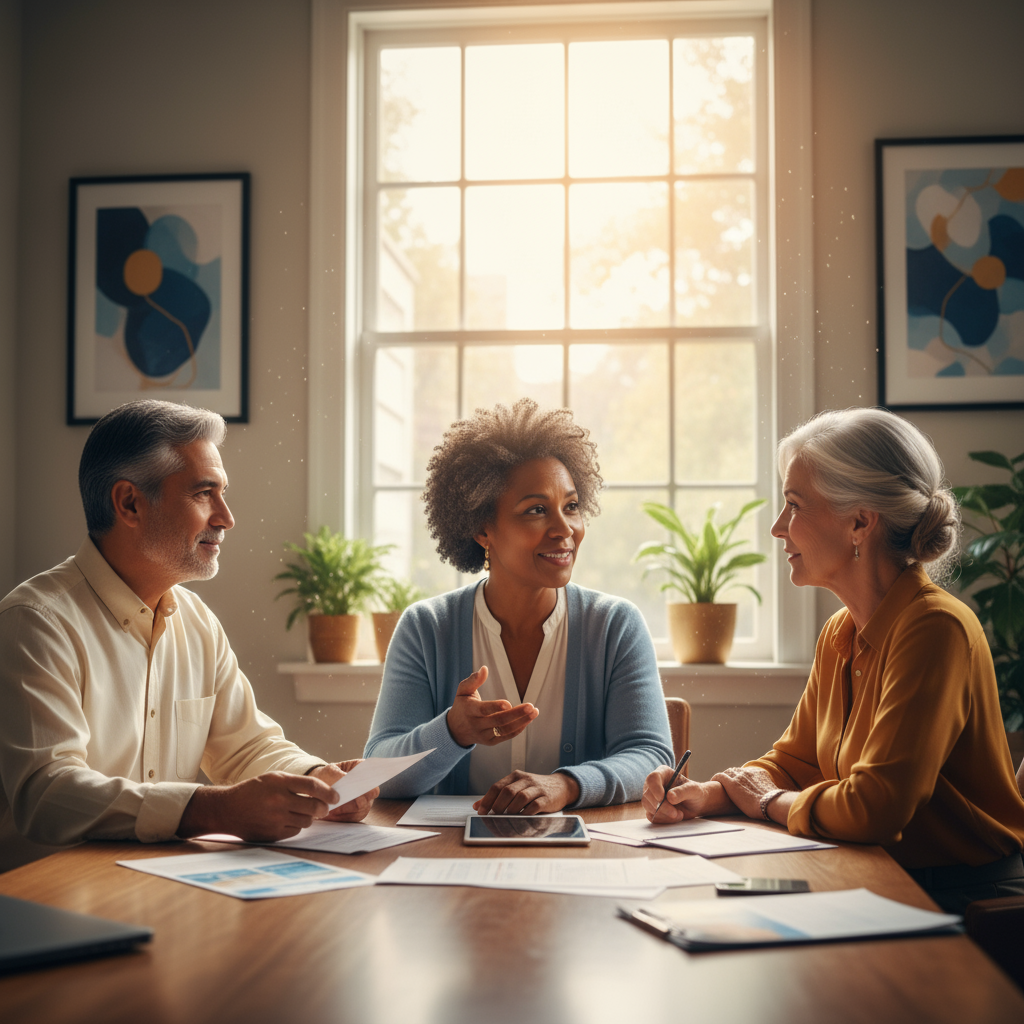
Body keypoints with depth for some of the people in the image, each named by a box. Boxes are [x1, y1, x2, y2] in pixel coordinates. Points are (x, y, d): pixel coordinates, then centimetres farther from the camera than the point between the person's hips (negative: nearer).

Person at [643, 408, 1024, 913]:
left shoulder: (935, 627, -22)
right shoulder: (840, 634, 6)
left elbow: (874, 808, -27)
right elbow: (794, 761, 15)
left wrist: (769, 802, -8)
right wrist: (707, 794, -5)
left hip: (967, 907, -7)